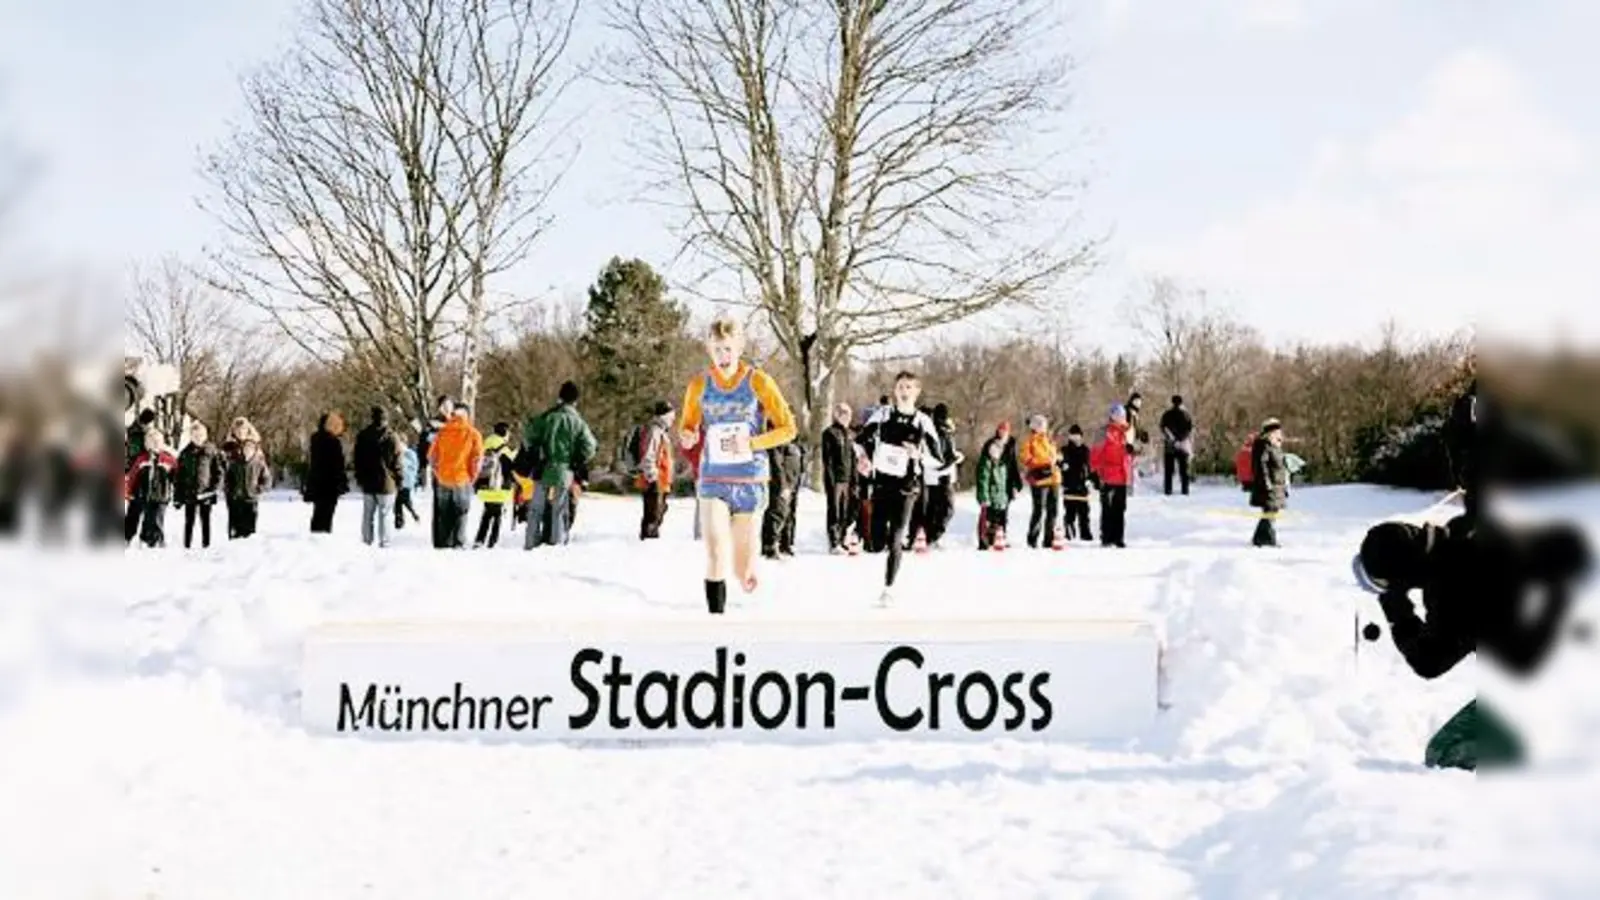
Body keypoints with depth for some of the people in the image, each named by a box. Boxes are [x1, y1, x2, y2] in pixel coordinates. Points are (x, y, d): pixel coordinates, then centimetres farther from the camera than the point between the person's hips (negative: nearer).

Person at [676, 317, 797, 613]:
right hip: (713, 479, 1)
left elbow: (788, 428, -2)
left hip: (749, 480, -1)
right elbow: (687, 426, 15)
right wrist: (687, 437, -9)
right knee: (715, 557, -19)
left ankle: (747, 575, 44)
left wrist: (752, 443, -17)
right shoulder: (699, 385, 2)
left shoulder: (758, 382, -4)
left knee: (743, 572, 7)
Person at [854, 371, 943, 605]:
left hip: (906, 486, -2)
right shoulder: (883, 415, 4)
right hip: (882, 482, 2)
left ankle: (889, 588, 3)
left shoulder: (923, 422, -1)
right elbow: (863, 440, 17)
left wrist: (919, 456, -19)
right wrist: (865, 459, -2)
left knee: (895, 540, -6)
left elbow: (937, 460, 1)